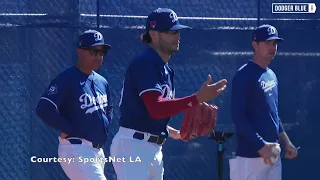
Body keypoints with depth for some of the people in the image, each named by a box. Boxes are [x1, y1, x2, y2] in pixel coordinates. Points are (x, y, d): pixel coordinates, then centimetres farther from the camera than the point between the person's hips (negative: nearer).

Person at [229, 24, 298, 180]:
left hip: (273, 153, 8)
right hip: (250, 155, -8)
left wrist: (286, 142, 17)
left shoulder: (271, 75, 15)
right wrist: (261, 146, -21)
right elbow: (238, 116, -17)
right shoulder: (244, 75, -11)